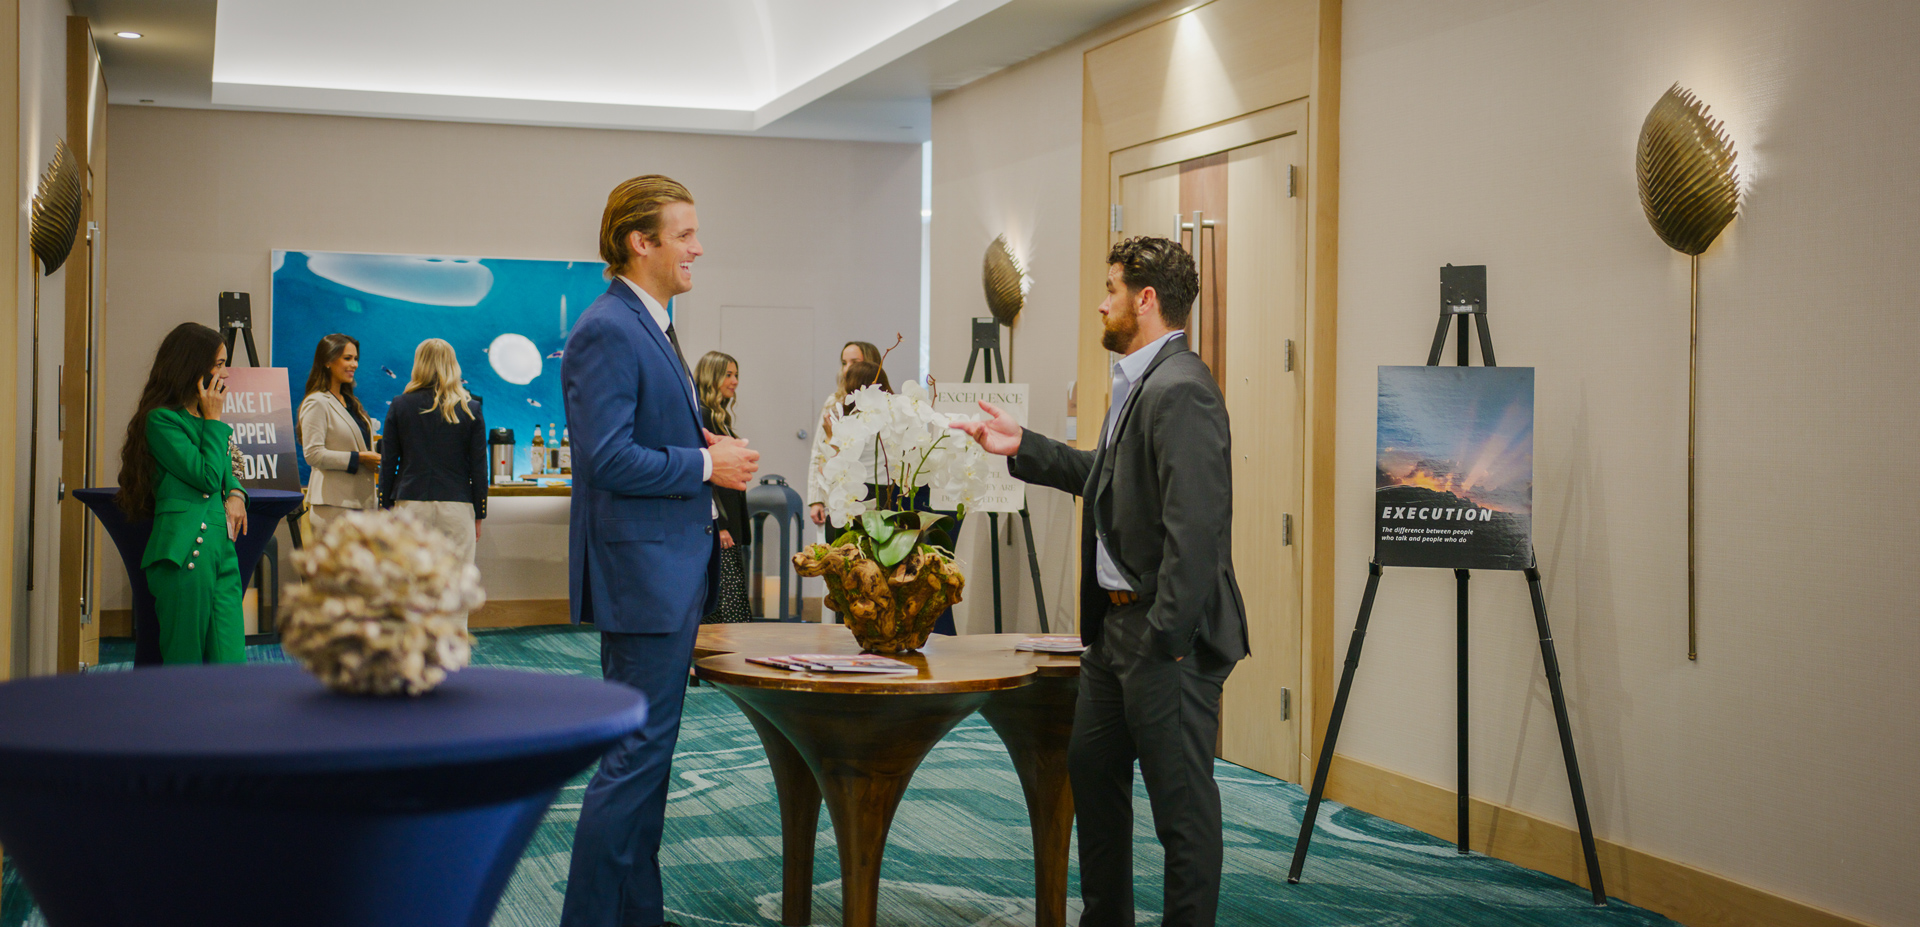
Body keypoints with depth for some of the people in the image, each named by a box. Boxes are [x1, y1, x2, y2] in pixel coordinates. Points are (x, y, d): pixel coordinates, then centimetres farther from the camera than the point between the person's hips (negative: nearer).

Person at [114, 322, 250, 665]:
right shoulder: (161, 420, -6)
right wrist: (213, 420, -3)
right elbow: (207, 476, -12)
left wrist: (236, 494, 7)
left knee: (230, 665, -3)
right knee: (184, 662, -2)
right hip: (184, 551, -7)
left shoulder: (207, 416, 19)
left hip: (222, 548, 7)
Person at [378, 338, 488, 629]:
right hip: (456, 506, 0)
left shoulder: (400, 405, 1)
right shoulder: (470, 409, 1)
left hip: (411, 504, 0)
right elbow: (479, 466, 3)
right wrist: (479, 515, 9)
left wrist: (386, 507, 9)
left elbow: (388, 463, 2)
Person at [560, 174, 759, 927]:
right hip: (640, 573, -11)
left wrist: (707, 451, 6)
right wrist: (704, 463, -15)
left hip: (670, 570, 11)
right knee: (637, 753, -7)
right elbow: (608, 457, -23)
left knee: (647, 751, 15)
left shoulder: (651, 327, 16)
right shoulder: (607, 331, -16)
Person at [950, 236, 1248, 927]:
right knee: (1092, 768, 21)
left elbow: (1195, 526, -26)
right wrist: (1022, 448, 23)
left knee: (1180, 797, 0)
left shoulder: (1181, 390, -21)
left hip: (1166, 634, -11)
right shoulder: (1139, 382, 13)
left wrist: (1166, 636, -25)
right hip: (1115, 623, 11)